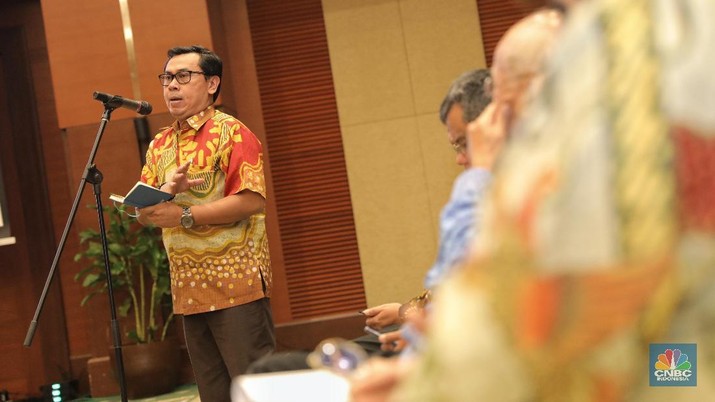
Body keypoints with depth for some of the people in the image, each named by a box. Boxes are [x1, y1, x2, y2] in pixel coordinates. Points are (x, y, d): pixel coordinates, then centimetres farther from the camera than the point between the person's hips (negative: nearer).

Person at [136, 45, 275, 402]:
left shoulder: (230, 132, -6)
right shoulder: (159, 145, 15)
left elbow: (252, 200, -17)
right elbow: (143, 212, 11)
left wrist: (185, 216, -18)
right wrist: (167, 189, -11)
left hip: (235, 284, -7)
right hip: (189, 290, 7)